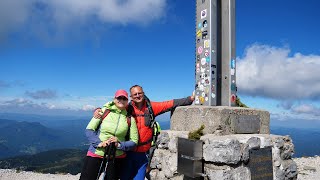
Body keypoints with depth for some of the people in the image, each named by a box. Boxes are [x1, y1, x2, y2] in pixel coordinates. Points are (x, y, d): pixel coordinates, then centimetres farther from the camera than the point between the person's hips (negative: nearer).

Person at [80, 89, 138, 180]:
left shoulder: (130, 119, -3)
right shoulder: (104, 111, -4)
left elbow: (134, 141, 1)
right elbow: (89, 130, -2)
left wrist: (120, 145, -16)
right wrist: (99, 143, -16)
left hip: (117, 158, 1)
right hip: (96, 154, -1)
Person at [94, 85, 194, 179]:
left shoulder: (151, 107, -4)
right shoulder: (127, 108, -6)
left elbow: (171, 104, -3)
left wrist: (190, 99, -3)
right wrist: (99, 110, -16)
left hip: (143, 153, 0)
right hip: (128, 151, 0)